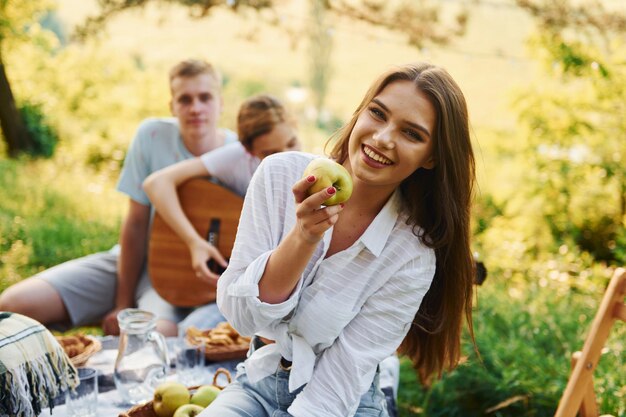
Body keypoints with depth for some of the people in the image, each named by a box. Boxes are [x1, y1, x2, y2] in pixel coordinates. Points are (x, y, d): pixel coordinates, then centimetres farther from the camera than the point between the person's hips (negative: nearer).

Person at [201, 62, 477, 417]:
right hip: (257, 382, 0)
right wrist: (304, 237, -29)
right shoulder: (281, 174, -12)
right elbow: (241, 316, -15)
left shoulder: (412, 256, -16)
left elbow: (343, 378, -16)